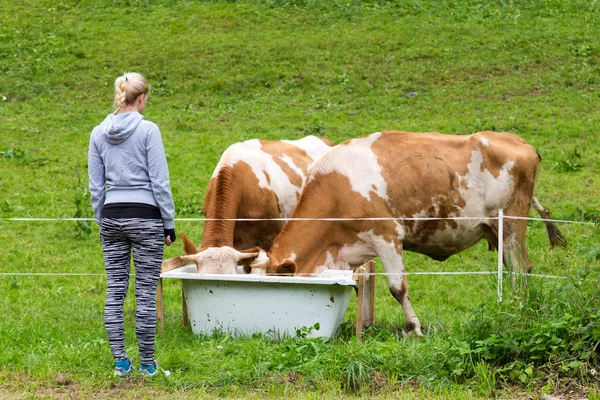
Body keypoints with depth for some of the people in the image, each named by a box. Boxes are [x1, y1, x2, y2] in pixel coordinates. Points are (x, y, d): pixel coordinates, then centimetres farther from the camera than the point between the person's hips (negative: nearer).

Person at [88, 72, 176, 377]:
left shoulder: (98, 134, 6)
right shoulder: (148, 130, -8)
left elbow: (95, 186, 8)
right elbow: (160, 181, -9)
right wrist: (169, 223, -2)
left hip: (112, 216, 5)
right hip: (145, 217, -4)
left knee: (115, 290, 6)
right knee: (146, 292, 0)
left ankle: (120, 361, 5)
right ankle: (147, 362, 3)